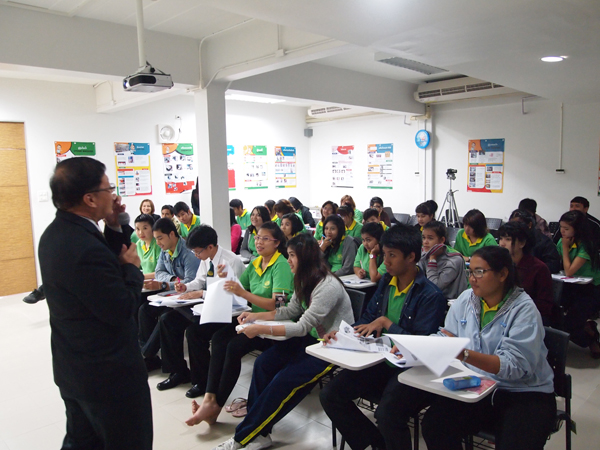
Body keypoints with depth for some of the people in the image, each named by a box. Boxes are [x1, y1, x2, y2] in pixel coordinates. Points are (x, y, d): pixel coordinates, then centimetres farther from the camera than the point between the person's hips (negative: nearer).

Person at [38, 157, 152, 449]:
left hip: (73, 368, 10)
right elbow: (122, 310, -26)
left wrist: (114, 227, -1)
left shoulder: (57, 233, 1)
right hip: (108, 372, -9)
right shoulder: (85, 247, -31)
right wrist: (131, 267, -12)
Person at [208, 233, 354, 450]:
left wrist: (260, 329, -28)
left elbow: (303, 327, -27)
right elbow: (291, 311, 14)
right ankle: (257, 431, -2)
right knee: (264, 363, -9)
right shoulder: (305, 280, 4)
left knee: (284, 381, -20)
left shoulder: (328, 286, -26)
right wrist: (256, 316, 4)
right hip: (313, 339, 9)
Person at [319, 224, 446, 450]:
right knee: (329, 395, -5)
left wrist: (386, 323, -17)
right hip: (379, 359, 7)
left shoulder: (431, 296, -14)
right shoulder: (386, 282, 7)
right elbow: (367, 319, 13)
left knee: (385, 414, -32)